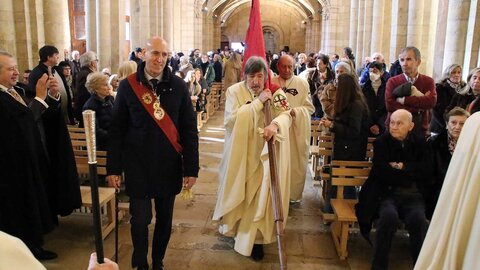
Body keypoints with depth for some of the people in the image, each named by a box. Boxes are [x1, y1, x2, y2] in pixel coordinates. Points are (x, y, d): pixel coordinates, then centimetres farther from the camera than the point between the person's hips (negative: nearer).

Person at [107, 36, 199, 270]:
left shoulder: (178, 86, -3)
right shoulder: (128, 86, -4)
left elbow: (189, 129, -1)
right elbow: (116, 130, 0)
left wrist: (191, 168, -4)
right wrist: (113, 168, -1)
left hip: (169, 166, 2)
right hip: (137, 165, -1)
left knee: (164, 217, 14)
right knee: (140, 218, 1)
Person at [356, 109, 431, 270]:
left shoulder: (419, 143, 14)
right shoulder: (381, 142, 6)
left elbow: (425, 171, 2)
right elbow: (381, 172, -7)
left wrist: (402, 167, -6)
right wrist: (411, 174, -2)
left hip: (413, 195, 2)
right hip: (388, 192, -2)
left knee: (418, 219, -31)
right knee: (389, 216, -34)